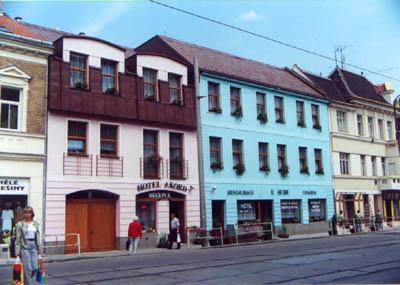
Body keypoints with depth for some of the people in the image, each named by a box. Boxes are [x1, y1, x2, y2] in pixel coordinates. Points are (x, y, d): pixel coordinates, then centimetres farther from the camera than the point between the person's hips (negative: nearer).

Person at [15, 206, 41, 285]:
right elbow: (18, 239, -5)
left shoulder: (35, 224, 9)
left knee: (35, 268, 3)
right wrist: (17, 253, -8)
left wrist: (39, 250, 11)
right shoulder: (20, 224, -4)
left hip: (33, 246, 5)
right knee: (28, 269, -6)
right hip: (24, 246, -4)